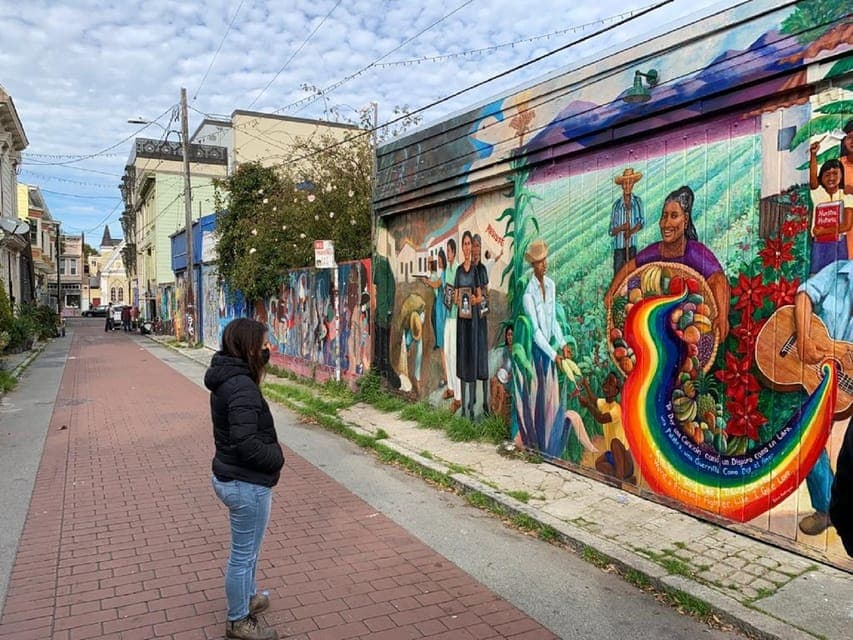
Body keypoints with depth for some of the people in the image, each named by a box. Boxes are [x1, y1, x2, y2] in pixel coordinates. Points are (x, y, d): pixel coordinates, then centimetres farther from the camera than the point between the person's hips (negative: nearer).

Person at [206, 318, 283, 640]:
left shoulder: (226, 377, 4)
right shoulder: (241, 387, -27)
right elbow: (247, 444, -30)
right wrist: (277, 457, -14)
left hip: (230, 477, 10)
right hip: (247, 484, -10)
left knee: (247, 547, 29)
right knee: (244, 553, 10)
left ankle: (248, 597, 50)